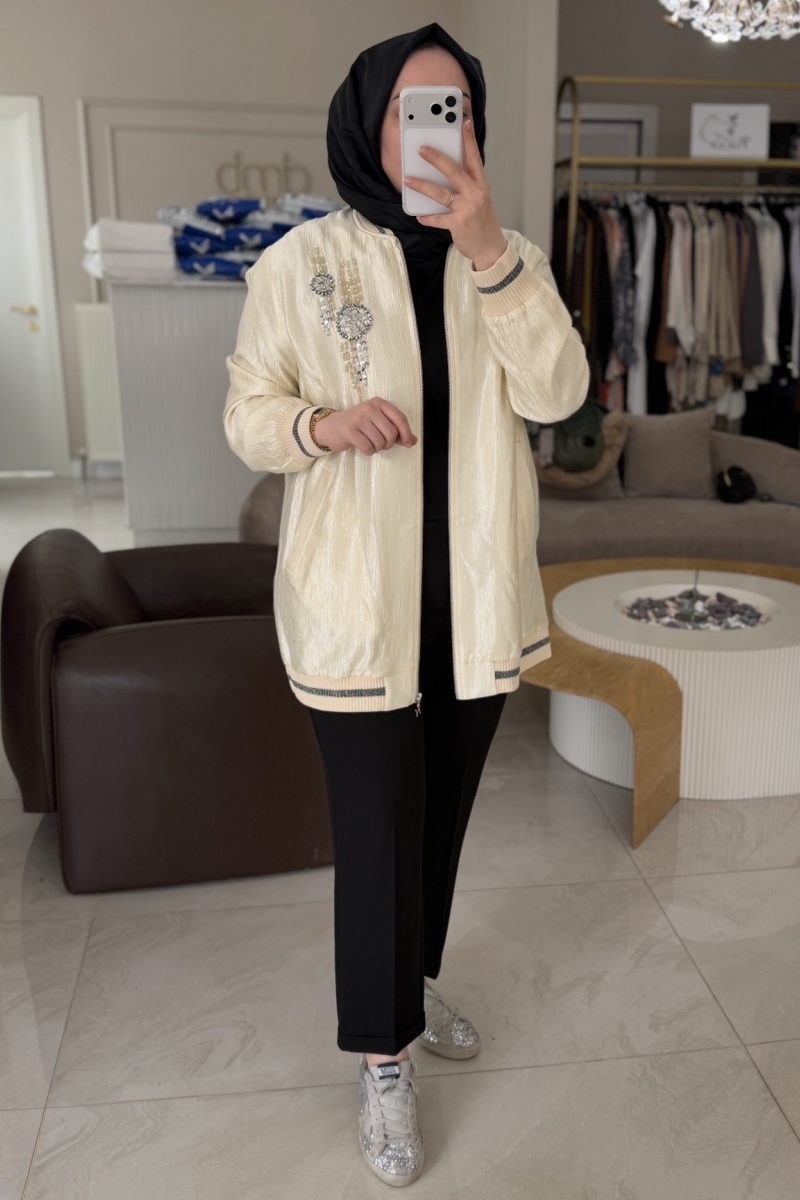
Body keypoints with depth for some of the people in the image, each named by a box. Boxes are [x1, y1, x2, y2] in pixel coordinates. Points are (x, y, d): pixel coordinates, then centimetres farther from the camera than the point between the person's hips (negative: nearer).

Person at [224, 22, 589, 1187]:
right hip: (358, 600, -3)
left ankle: (415, 978, 45)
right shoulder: (300, 261, -4)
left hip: (478, 596, 4)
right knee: (378, 824, 3)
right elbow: (247, 415, 1)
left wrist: (487, 249, -21)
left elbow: (557, 392, -11)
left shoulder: (510, 256, 4)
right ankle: (384, 1055, 25)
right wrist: (323, 423, -21)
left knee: (444, 807, 18)